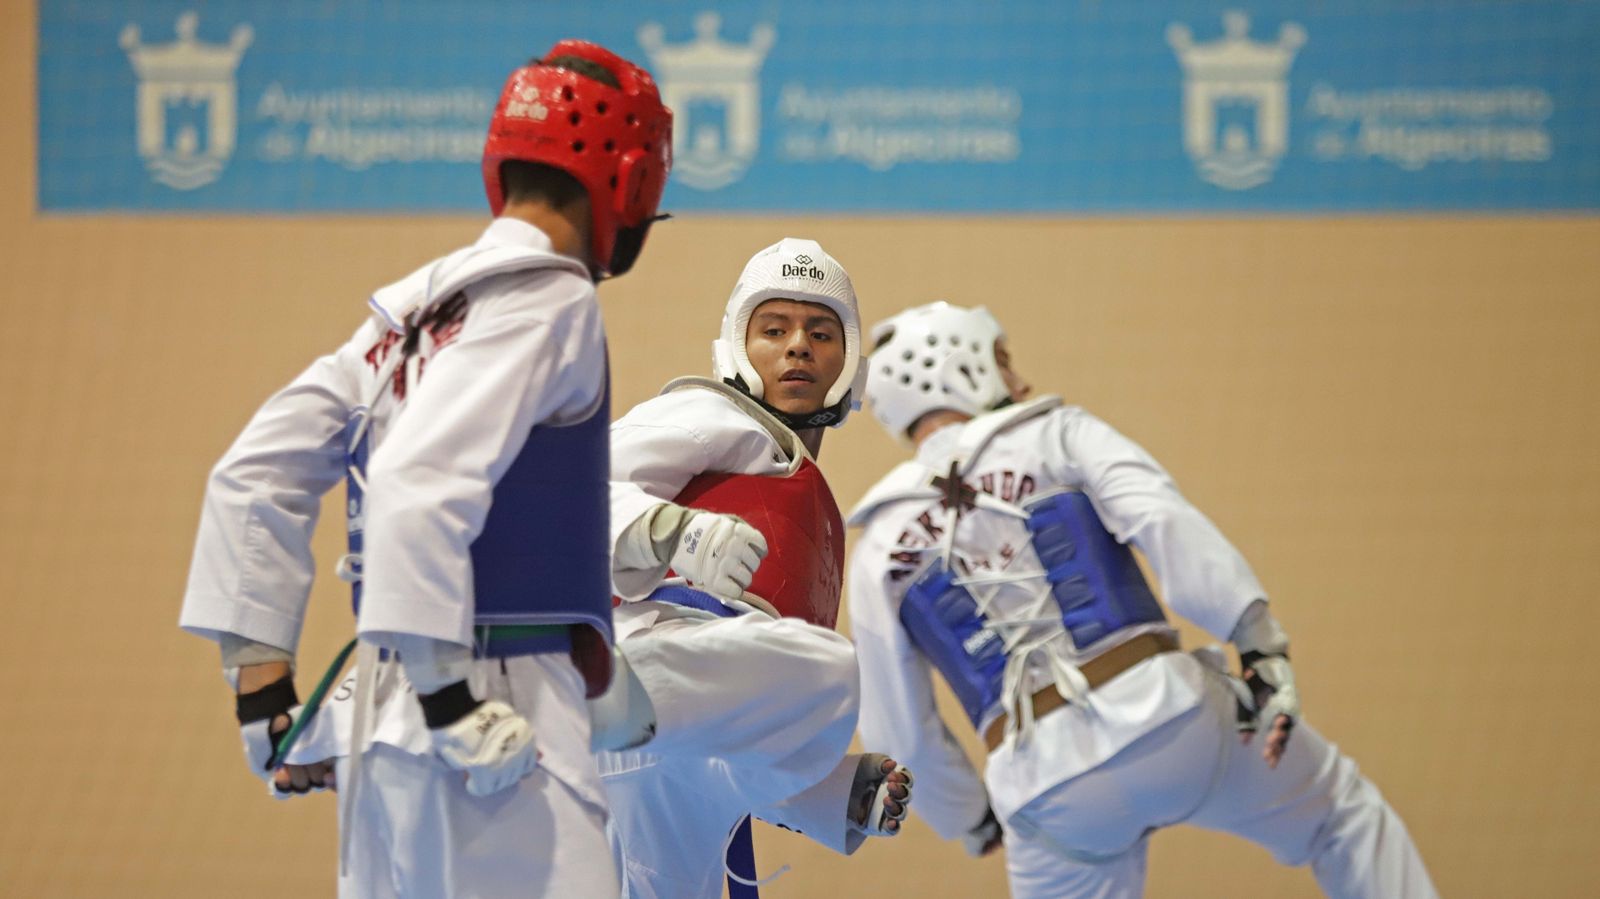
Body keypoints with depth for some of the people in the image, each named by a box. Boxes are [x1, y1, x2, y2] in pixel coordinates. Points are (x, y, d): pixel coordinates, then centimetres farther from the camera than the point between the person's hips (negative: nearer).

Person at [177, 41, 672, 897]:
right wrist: (450, 698, -21)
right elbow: (421, 482, -20)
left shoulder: (414, 305, 15)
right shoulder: (551, 299, -8)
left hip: (382, 721, 9)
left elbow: (256, 474, 15)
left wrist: (263, 683, 15)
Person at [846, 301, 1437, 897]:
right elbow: (1165, 521, -11)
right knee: (1342, 806, 22)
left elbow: (899, 732, 14)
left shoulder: (879, 556, 14)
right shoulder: (1054, 435, 8)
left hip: (1045, 786, 2)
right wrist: (1261, 642, -16)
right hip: (1161, 709, -2)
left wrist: (969, 820, 31)